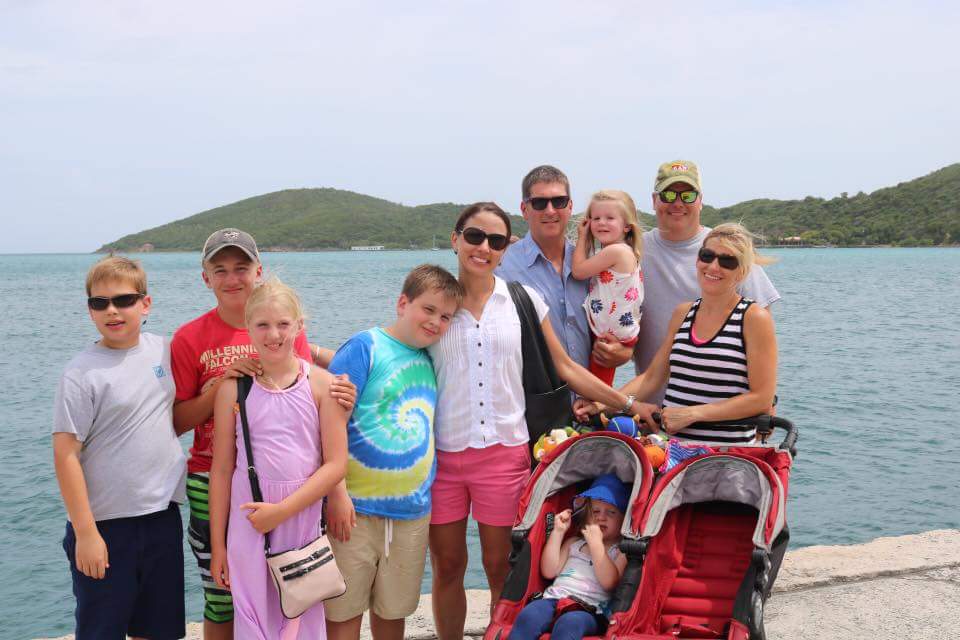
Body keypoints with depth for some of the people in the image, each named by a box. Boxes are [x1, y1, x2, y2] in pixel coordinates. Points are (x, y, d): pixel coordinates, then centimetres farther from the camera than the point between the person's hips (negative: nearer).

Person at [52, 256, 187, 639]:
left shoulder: (163, 350, 3)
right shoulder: (82, 374, -12)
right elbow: (65, 454, -13)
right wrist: (85, 532, -15)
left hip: (162, 514, 5)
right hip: (106, 524, -4)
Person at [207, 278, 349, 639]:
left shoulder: (320, 383, -3)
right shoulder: (233, 387, -1)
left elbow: (336, 464, -5)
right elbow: (222, 470, 3)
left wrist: (283, 510, -13)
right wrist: (217, 545, 5)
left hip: (304, 520, 0)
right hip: (248, 525, 0)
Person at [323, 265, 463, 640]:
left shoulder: (429, 362, 10)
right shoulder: (365, 347, -8)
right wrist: (338, 493, -17)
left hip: (413, 511, 5)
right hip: (357, 508, -5)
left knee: (393, 610, 16)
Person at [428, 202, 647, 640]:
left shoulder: (523, 299, 4)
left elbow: (565, 368, 7)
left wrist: (629, 404, 5)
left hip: (503, 451, 0)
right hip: (440, 452, 0)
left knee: (501, 568, 7)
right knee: (446, 566, 10)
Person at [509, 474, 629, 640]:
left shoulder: (621, 551, 13)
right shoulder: (574, 542, 27)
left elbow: (608, 581, -7)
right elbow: (549, 571, 14)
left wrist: (596, 543, -6)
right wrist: (558, 532, 12)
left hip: (590, 610, -4)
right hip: (555, 599, 4)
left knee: (568, 623, -38)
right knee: (529, 615, -29)